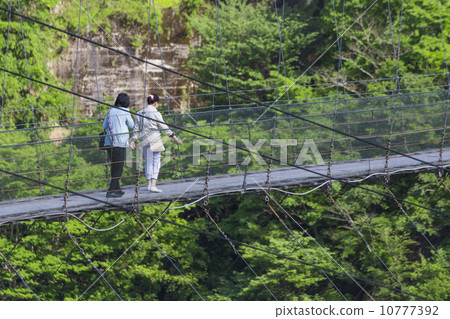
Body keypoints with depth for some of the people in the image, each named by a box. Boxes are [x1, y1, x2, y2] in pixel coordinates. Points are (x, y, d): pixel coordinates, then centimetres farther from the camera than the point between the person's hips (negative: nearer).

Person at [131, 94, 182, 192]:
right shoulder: (156, 113, -8)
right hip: (154, 140, -6)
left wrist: (133, 140, 14)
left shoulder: (139, 114, 9)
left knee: (148, 162, 15)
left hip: (144, 141, 6)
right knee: (156, 162, -2)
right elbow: (164, 127, -7)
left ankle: (149, 184, 18)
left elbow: (137, 129, 11)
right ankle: (153, 185, -12)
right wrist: (174, 137, -1)